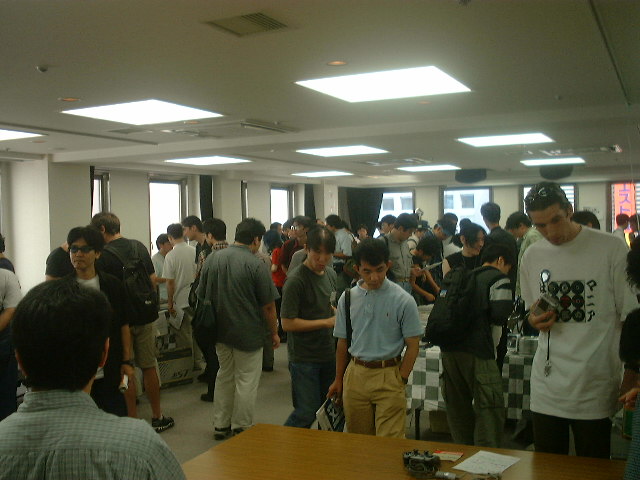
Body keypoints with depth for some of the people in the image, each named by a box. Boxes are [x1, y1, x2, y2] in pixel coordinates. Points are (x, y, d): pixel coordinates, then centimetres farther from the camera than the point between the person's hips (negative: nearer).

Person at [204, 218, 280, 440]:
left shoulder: (216, 258, -1)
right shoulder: (256, 265, -18)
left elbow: (208, 295, 8)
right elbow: (268, 306, -13)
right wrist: (274, 333, 1)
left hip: (221, 330, 6)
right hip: (248, 334, -6)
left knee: (224, 377, 19)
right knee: (246, 381, 7)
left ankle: (220, 425, 28)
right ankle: (240, 429, 16)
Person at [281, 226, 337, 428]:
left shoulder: (331, 274, 7)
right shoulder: (296, 280, -17)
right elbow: (288, 323, -20)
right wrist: (327, 322, -18)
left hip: (328, 353, 7)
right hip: (304, 358, -7)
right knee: (306, 414, -2)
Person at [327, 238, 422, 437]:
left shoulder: (403, 300, -7)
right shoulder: (348, 298, 3)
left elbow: (412, 345, -3)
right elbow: (342, 342, 11)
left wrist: (400, 380, -7)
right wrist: (338, 379, 14)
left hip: (388, 376, -3)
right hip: (355, 374, 3)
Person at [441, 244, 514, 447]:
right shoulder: (498, 279, 1)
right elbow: (499, 315, -12)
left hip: (449, 349, 7)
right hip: (477, 353, -7)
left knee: (458, 407, 15)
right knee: (490, 409, -1)